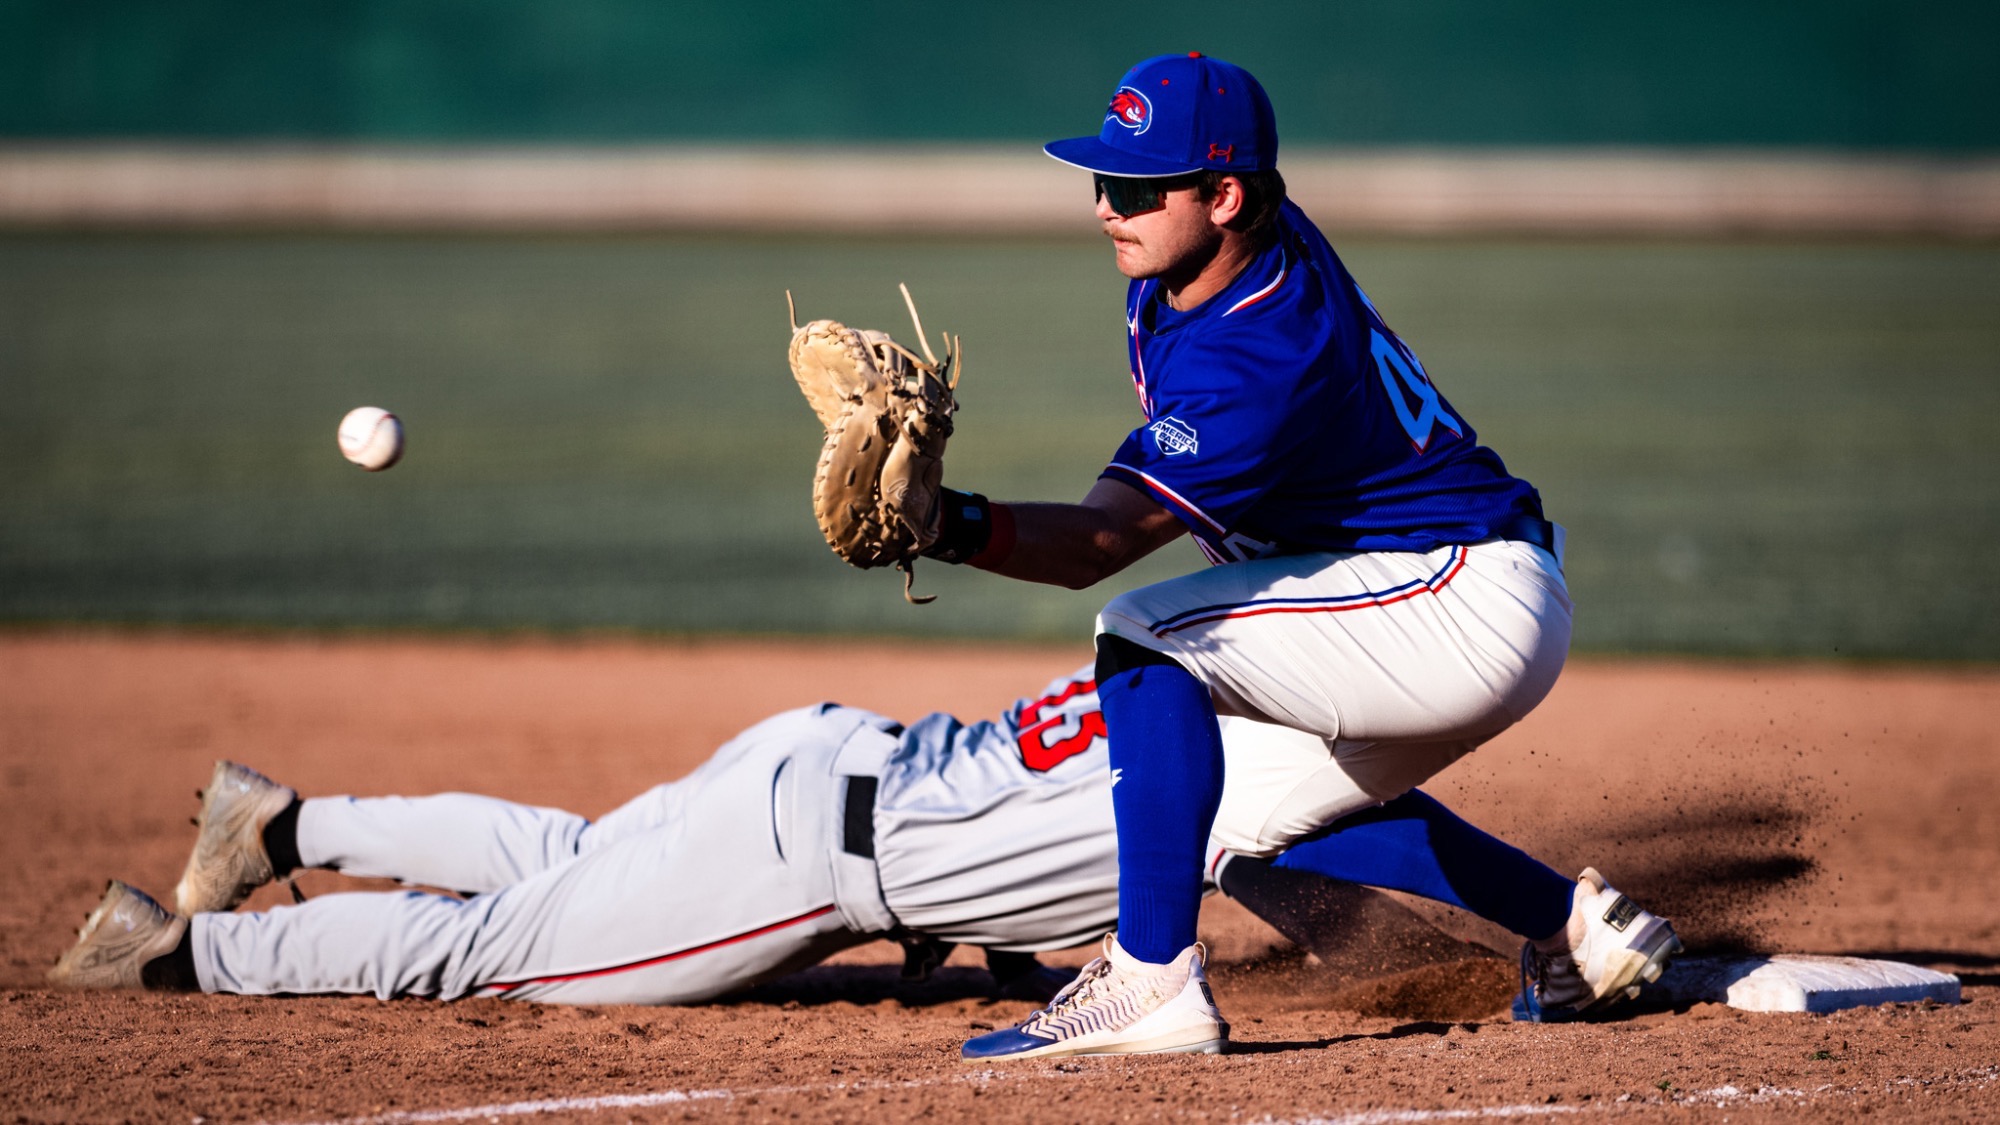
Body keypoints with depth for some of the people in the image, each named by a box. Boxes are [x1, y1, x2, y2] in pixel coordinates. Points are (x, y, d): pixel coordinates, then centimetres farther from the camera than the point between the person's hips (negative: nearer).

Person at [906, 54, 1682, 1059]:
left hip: (1470, 601, -11)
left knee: (1143, 635, -23)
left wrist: (955, 526, -53)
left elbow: (1099, 543, -36)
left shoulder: (1258, 364, -29)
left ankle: (1153, 981, -29)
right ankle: (1575, 930, 26)